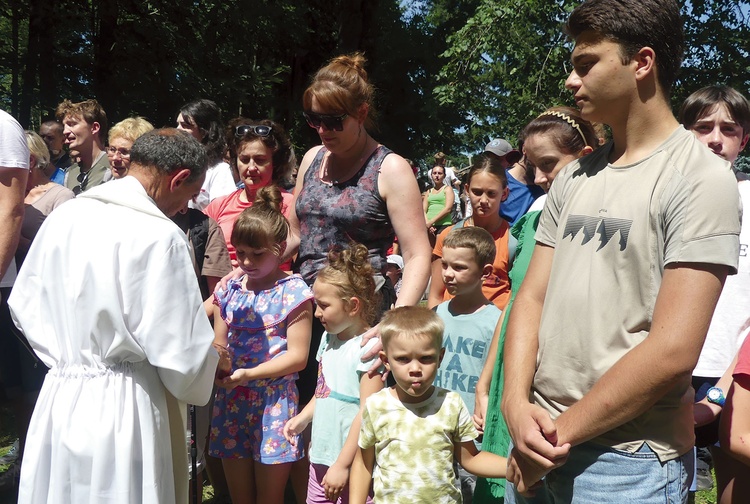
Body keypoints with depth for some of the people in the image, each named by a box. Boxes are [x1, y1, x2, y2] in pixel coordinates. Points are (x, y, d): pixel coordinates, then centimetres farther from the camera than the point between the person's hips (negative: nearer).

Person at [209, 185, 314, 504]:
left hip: (274, 402, -4)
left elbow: (297, 356, -11)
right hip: (231, 402, 4)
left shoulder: (293, 292, -7)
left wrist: (247, 374, -20)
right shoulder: (228, 291, 7)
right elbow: (218, 345, 7)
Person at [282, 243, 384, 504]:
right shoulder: (328, 338, 8)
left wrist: (342, 464, -17)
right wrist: (302, 419, 5)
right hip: (321, 454, 8)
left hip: (352, 462, -8)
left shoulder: (368, 347, -17)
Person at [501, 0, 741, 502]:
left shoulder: (700, 177, -11)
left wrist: (562, 431, -13)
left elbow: (673, 351, -19)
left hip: (630, 459, -5)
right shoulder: (573, 178, 8)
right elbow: (532, 297, 5)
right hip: (541, 441, 6)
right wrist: (517, 403, -10)